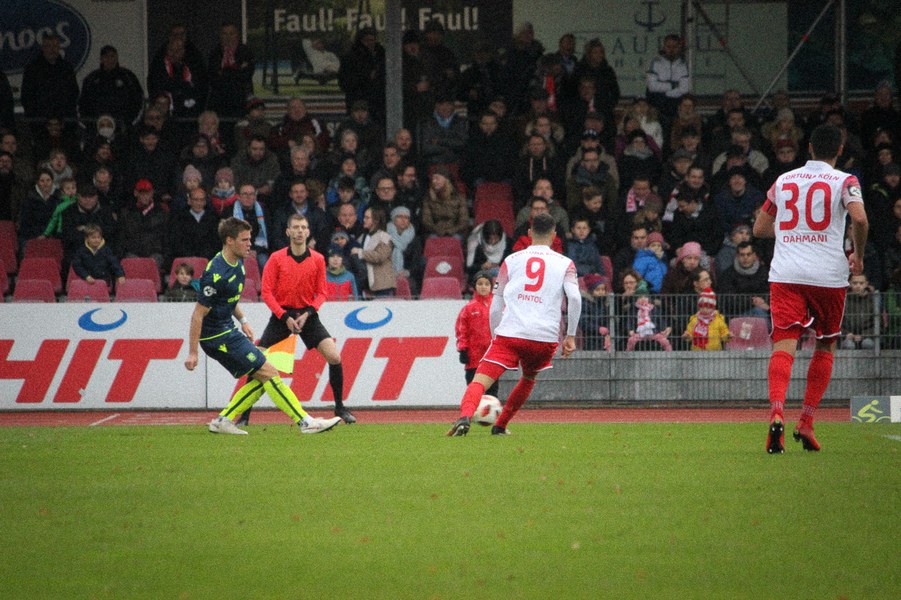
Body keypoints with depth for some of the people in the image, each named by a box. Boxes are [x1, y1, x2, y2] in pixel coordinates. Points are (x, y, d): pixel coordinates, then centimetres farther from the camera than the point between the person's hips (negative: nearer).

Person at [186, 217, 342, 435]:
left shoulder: (237, 263, 7)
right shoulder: (217, 274, -23)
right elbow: (198, 314, -20)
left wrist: (243, 321, 13)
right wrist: (192, 353, -19)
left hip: (228, 331, 10)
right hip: (217, 336, -10)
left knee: (261, 379, 7)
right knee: (269, 373, -10)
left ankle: (223, 421, 10)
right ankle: (306, 423, -9)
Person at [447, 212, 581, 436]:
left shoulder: (511, 260, 14)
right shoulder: (565, 264, 12)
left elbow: (496, 305, 14)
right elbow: (574, 298, -3)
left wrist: (495, 336, 24)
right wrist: (570, 336, 4)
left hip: (509, 334, -1)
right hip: (546, 337, 1)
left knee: (480, 381, -11)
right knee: (529, 378, 30)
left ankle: (465, 417, -38)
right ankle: (500, 426, 30)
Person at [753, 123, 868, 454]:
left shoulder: (783, 181, 14)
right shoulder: (843, 181, 3)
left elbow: (759, 228, 20)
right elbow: (859, 218, -15)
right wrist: (858, 255, 1)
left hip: (785, 274, 1)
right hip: (828, 274, -1)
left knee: (784, 344, -9)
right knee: (826, 345, 17)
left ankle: (777, 412, -34)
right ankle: (806, 423, 13)